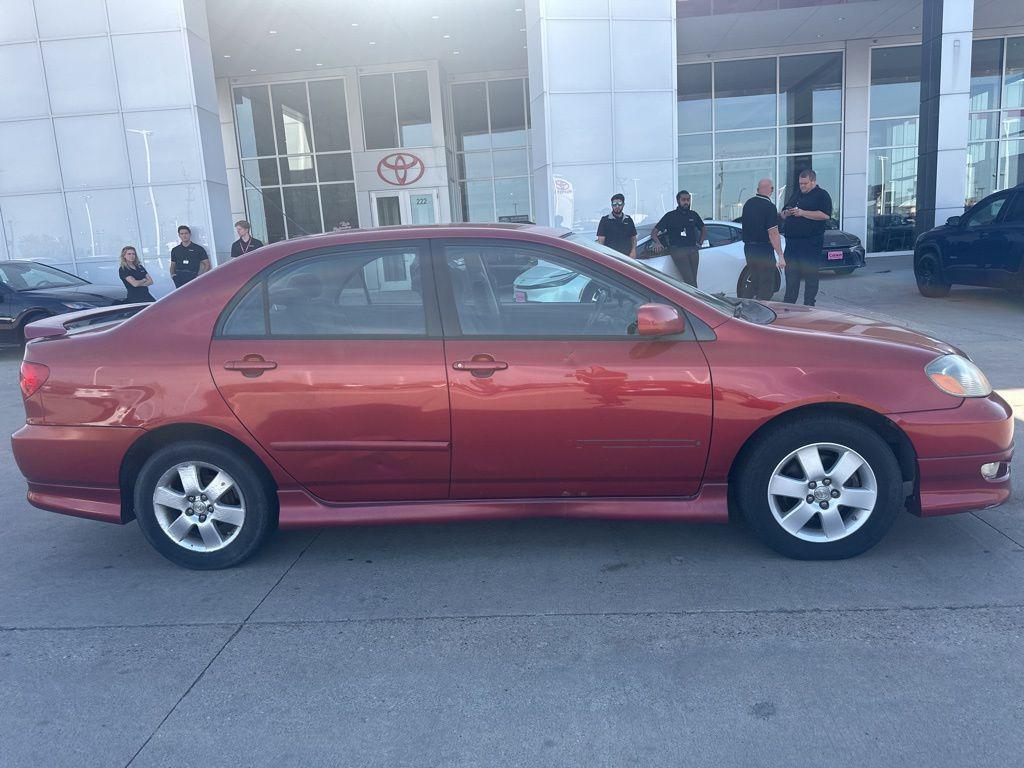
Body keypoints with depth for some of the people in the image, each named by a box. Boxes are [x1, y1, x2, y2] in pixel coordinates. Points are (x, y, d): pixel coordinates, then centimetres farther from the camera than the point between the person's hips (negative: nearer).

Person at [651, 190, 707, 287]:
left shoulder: (693, 215, 18)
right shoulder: (670, 216, 7)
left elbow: (704, 229, 33)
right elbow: (654, 232, 6)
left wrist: (699, 243, 19)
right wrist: (657, 243, -11)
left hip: (693, 250, 4)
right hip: (677, 250, -4)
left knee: (693, 280, -5)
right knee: (689, 280, -19)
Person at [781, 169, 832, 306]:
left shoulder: (822, 195, -1)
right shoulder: (796, 195, 21)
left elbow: (825, 215, -16)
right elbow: (782, 214, 24)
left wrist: (802, 213, -17)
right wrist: (786, 213, 0)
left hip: (811, 242, -7)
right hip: (792, 241, 7)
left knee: (810, 274, -3)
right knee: (791, 273, 7)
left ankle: (809, 304, 2)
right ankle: (788, 303, 13)